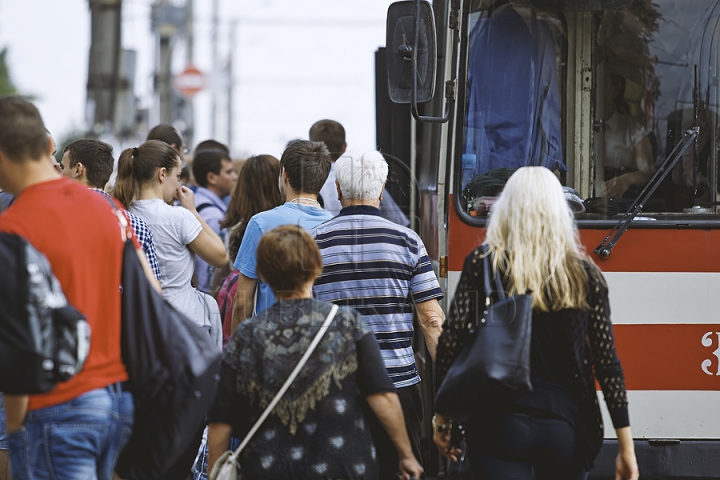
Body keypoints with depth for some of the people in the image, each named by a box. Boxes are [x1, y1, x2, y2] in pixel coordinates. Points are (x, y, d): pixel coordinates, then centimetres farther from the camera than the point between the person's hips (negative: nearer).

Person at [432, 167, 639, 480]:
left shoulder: (481, 265, 0)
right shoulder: (584, 275, 3)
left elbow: (450, 344, -4)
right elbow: (607, 361, 1)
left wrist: (442, 418, 5)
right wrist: (626, 448, 3)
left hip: (499, 424, -2)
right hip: (566, 428, 2)